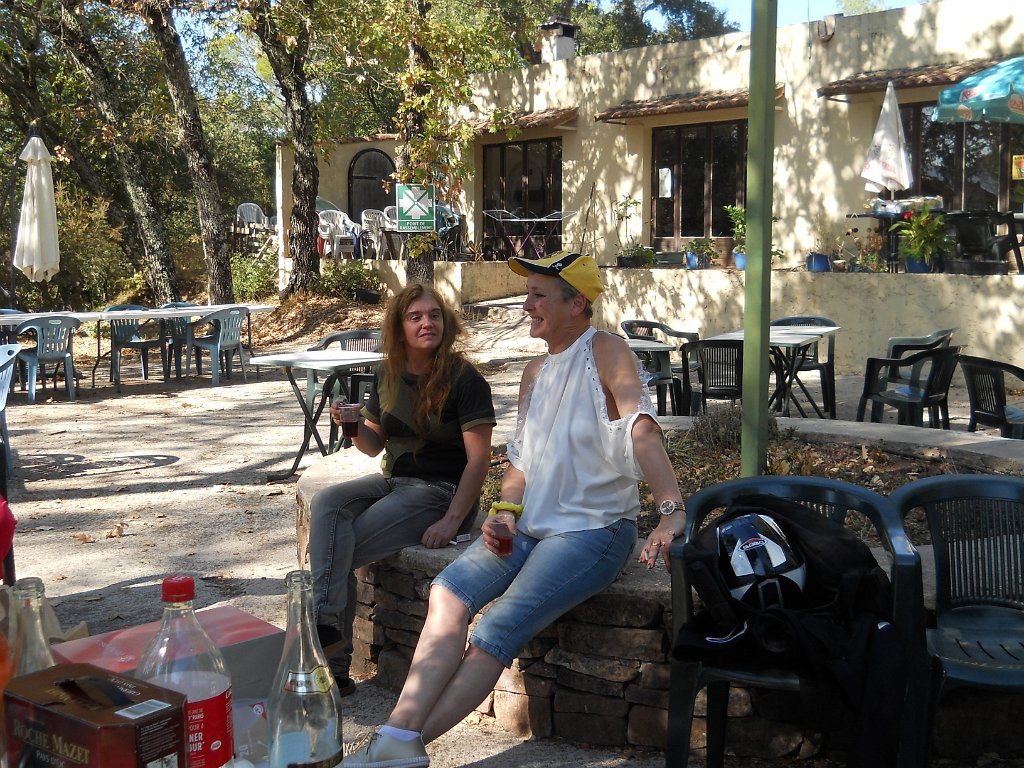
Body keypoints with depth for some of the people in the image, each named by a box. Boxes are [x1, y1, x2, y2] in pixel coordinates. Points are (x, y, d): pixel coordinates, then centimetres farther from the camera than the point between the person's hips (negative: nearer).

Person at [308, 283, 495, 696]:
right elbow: (374, 444, 16)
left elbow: (479, 457, -14)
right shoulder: (388, 375, 8)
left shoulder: (464, 378, -11)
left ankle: (335, 664, -14)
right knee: (325, 503, -22)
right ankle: (328, 624, -30)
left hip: (441, 490, -6)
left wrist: (452, 520, -22)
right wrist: (354, 427, -8)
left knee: (340, 550, -21)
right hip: (392, 481, 6)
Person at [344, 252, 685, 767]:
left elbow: (642, 428, -23)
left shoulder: (604, 351, -9)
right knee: (450, 590, -19)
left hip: (593, 531, -7)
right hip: (530, 526, 7)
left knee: (498, 631, -23)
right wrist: (505, 512, -1)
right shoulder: (535, 372, 16)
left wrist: (672, 510, -36)